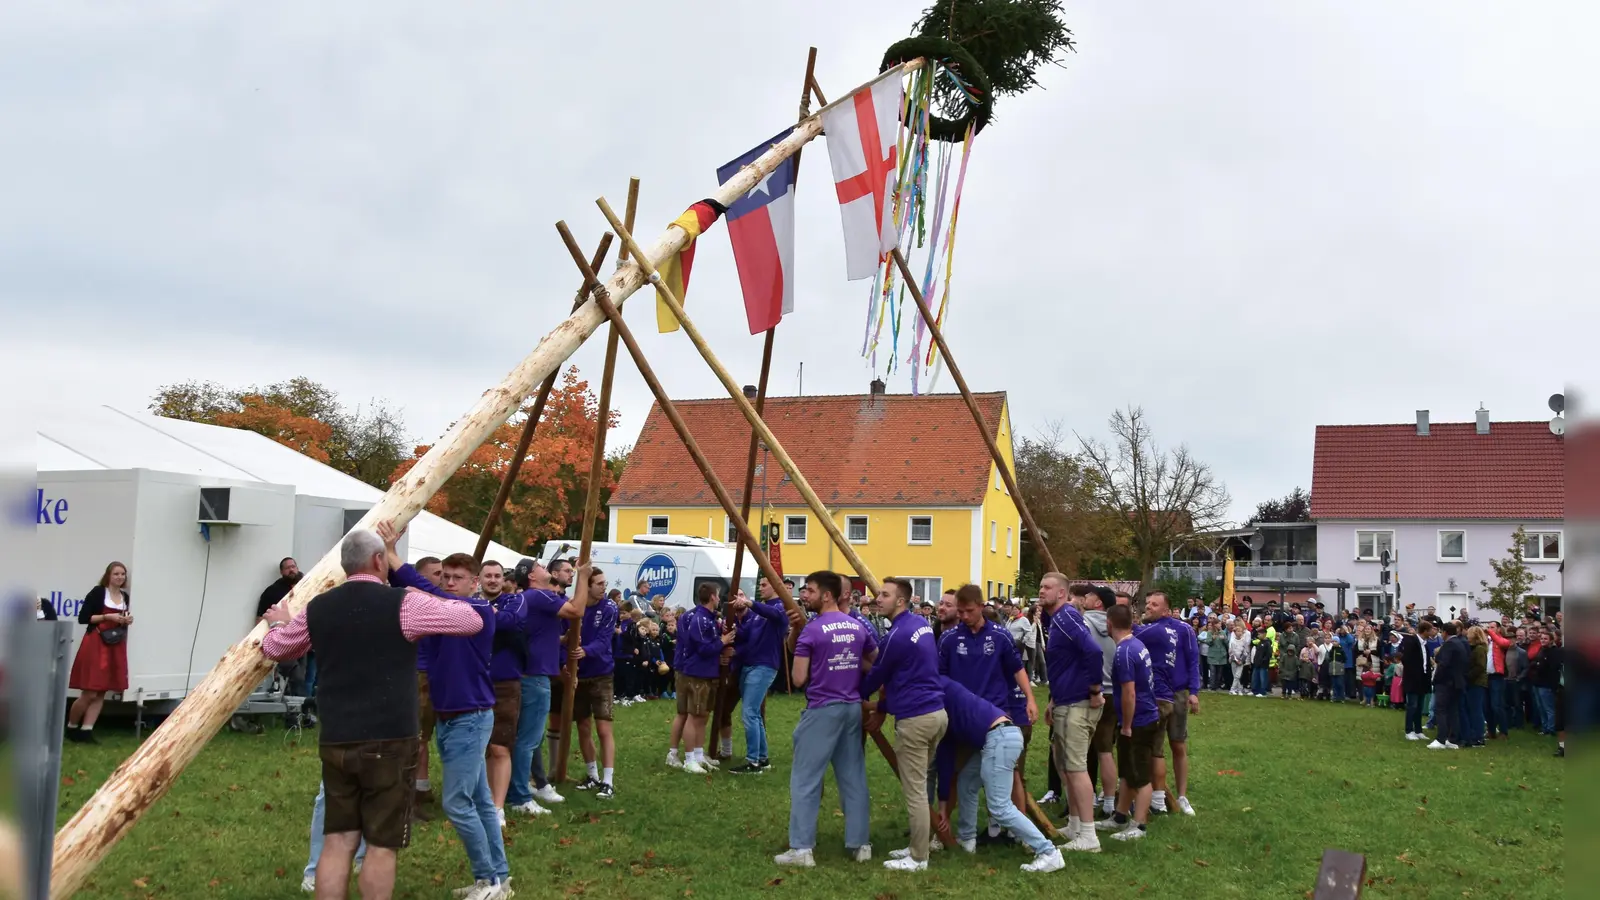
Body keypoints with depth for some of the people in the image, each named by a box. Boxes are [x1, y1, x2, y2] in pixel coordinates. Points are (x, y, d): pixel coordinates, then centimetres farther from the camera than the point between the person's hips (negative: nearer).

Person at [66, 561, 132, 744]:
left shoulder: (125, 597, 14)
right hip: (95, 645, -6)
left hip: (115, 647, 6)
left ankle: (86, 731, 7)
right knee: (89, 693, -7)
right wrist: (107, 616, -15)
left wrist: (127, 621, 5)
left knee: (101, 693, 4)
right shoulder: (98, 592, -6)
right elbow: (83, 618, -10)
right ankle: (71, 728, 13)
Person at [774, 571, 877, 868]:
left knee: (805, 778, 0)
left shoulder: (811, 630, -12)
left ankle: (802, 848, -2)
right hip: (853, 707, 6)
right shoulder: (859, 627, 7)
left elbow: (798, 679, -10)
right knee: (854, 777, 11)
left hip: (822, 709, -6)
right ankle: (859, 844, 15)